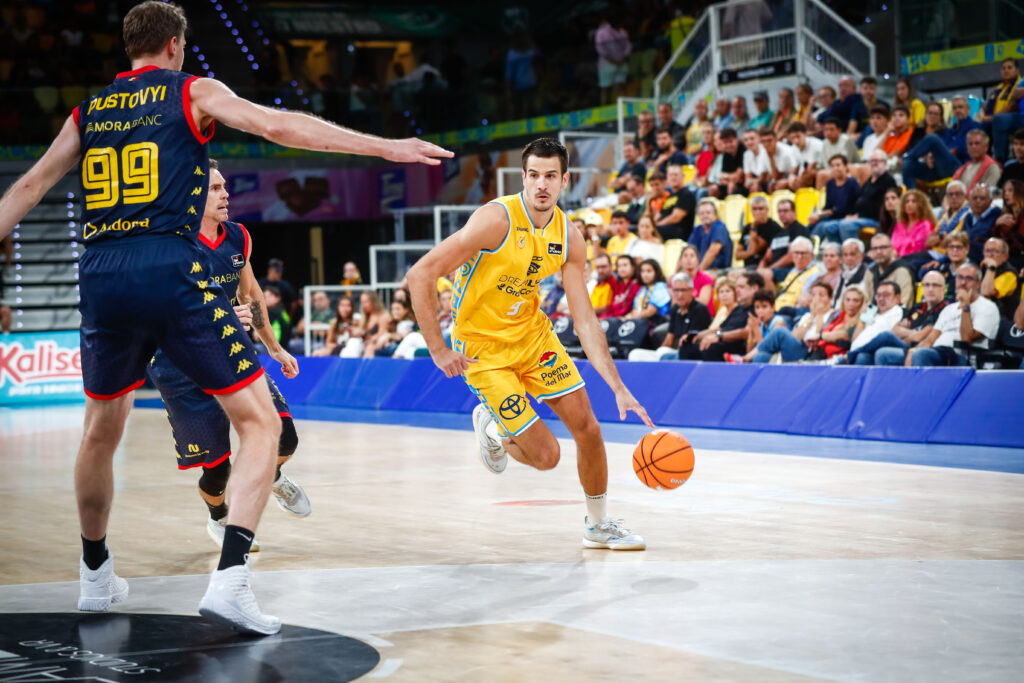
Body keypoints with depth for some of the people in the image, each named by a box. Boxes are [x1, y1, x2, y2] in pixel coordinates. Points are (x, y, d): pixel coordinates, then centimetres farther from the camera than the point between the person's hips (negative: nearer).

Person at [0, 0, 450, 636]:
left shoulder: (88, 110, 20)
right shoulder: (192, 92, 7)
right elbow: (280, 125, -5)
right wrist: (386, 147, -7)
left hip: (101, 275, 5)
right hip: (170, 269, -5)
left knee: (102, 431, 25)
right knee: (261, 420, 0)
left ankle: (96, 575, 39)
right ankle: (230, 579, -15)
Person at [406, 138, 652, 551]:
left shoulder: (568, 238, -6)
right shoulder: (497, 219, -25)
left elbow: (584, 320, -4)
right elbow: (420, 276, -23)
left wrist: (618, 387, -12)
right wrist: (438, 349, -22)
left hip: (533, 334, 6)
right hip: (484, 348, -6)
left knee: (588, 428, 1)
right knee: (546, 454, -9)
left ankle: (599, 525, 24)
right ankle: (491, 429, 24)